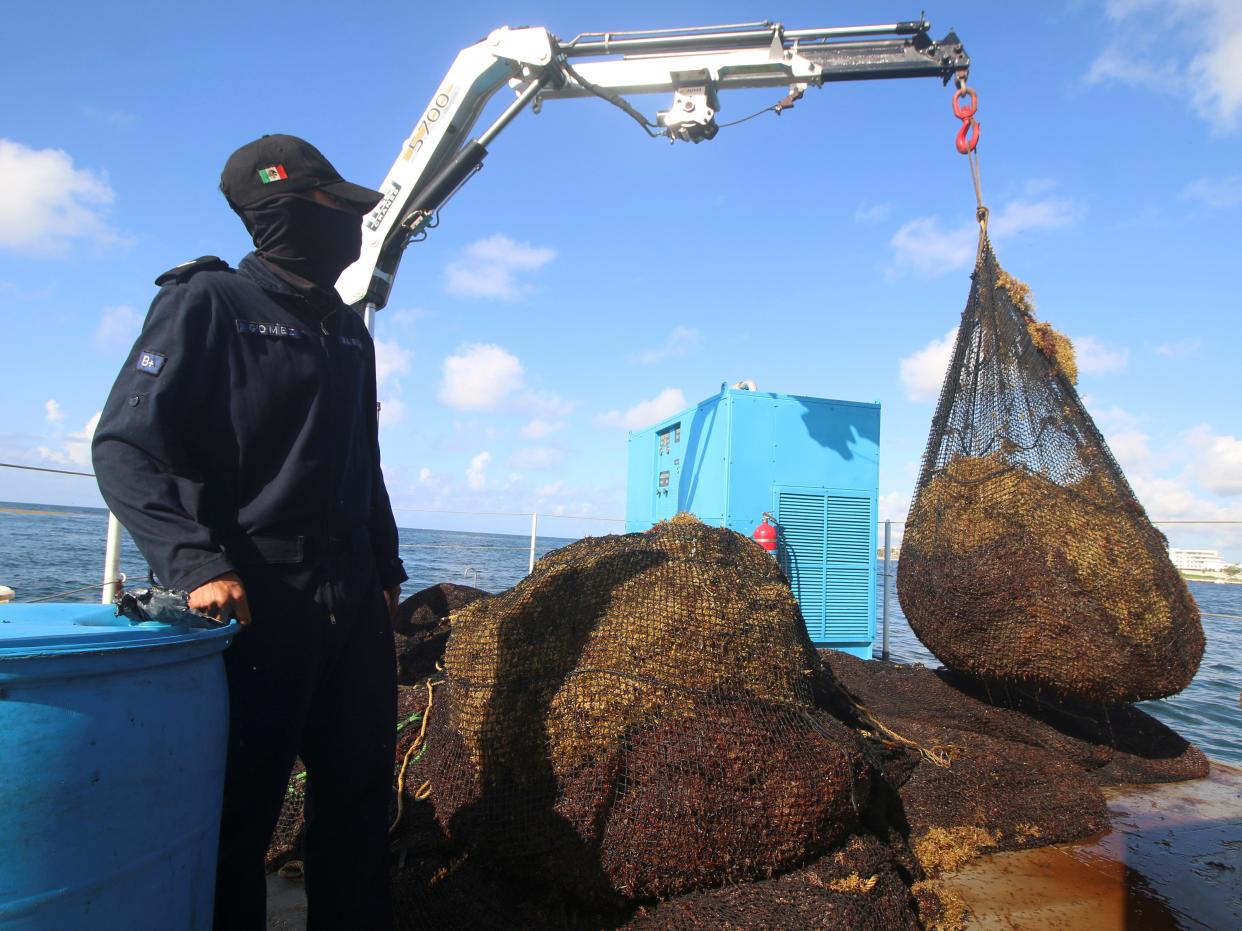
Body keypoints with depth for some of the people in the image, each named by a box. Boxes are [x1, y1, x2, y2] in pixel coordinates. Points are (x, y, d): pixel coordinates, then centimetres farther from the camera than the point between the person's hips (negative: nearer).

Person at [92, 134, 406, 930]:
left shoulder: (349, 331, 16)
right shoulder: (209, 302, -4)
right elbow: (126, 447, -12)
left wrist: (386, 569, 16)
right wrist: (197, 563, -22)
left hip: (352, 600, 7)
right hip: (253, 599, -6)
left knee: (360, 796, 13)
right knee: (239, 808, 3)